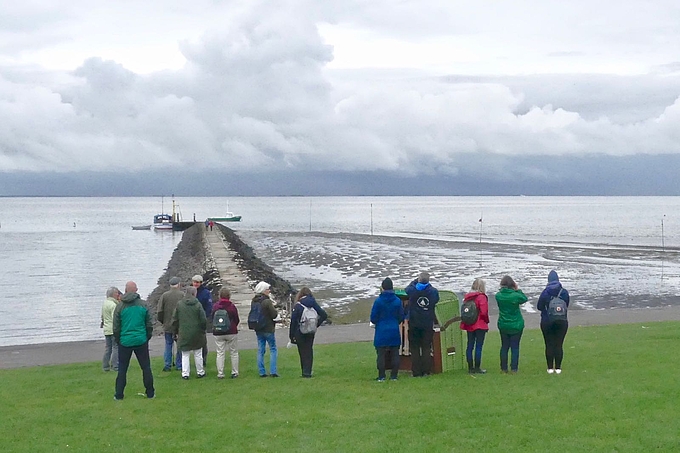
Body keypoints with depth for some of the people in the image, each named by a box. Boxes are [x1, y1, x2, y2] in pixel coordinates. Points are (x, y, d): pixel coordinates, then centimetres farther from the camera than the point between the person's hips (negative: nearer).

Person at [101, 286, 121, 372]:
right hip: (113, 329, -9)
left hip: (106, 330, 9)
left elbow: (102, 316, 21)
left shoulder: (104, 303, 13)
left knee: (108, 348, 13)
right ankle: (115, 366, -5)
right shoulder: (113, 305, -16)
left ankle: (105, 366, 14)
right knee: (116, 347, -4)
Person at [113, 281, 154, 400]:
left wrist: (118, 340, 14)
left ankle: (119, 394, 9)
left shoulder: (120, 306, -4)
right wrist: (148, 337, 15)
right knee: (146, 367, 9)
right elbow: (149, 324, 2)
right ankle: (150, 393, 12)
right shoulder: (143, 304, -3)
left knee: (122, 369, 8)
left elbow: (116, 327, 0)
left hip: (125, 342, 0)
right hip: (141, 341, 0)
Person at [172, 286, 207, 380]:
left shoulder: (179, 304, -3)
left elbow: (175, 319, 2)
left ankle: (185, 373, 4)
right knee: (198, 354, 10)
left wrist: (176, 331, 13)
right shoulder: (197, 304, -9)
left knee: (185, 355, 7)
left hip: (184, 334, 1)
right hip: (196, 333, -1)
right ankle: (200, 372, 18)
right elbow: (203, 320, -6)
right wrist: (203, 330, 9)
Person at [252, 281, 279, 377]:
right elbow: (274, 315, -16)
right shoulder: (267, 301, -17)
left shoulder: (253, 302, 5)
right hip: (268, 329, -6)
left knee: (260, 350, 10)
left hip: (258, 330, 6)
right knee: (273, 349, 4)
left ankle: (262, 372, 9)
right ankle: (273, 371, -2)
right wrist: (274, 308, 4)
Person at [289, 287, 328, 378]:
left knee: (303, 353, 7)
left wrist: (291, 335, -5)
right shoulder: (314, 304, 0)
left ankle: (305, 372, 4)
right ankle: (308, 372, 4)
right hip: (311, 333, 3)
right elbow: (324, 315, -1)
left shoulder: (298, 305, -11)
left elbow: (293, 321, -10)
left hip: (300, 333, -3)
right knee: (309, 352, 11)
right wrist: (316, 324, 5)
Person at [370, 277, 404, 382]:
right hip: (394, 332, 3)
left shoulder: (378, 301, -10)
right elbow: (401, 317, 5)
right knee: (395, 354, 8)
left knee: (381, 354, 2)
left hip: (381, 332, -3)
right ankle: (394, 376, 9)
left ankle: (381, 377, 1)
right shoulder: (398, 301, -1)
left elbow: (373, 318, -6)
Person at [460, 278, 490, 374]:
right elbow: (484, 312, -17)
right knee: (479, 346, -1)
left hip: (469, 325, 6)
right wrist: (486, 320, -1)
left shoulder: (467, 297, 7)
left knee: (470, 346, 10)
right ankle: (477, 368, 0)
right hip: (480, 325, -6)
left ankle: (470, 367, 14)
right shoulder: (481, 297, -13)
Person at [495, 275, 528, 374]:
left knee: (504, 346, 13)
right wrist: (518, 290, 5)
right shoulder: (515, 295, -17)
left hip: (503, 325, 3)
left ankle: (504, 368, 14)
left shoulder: (498, 295, -9)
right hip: (516, 325, -3)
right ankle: (514, 368, 4)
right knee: (515, 347, 6)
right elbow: (524, 299, 3)